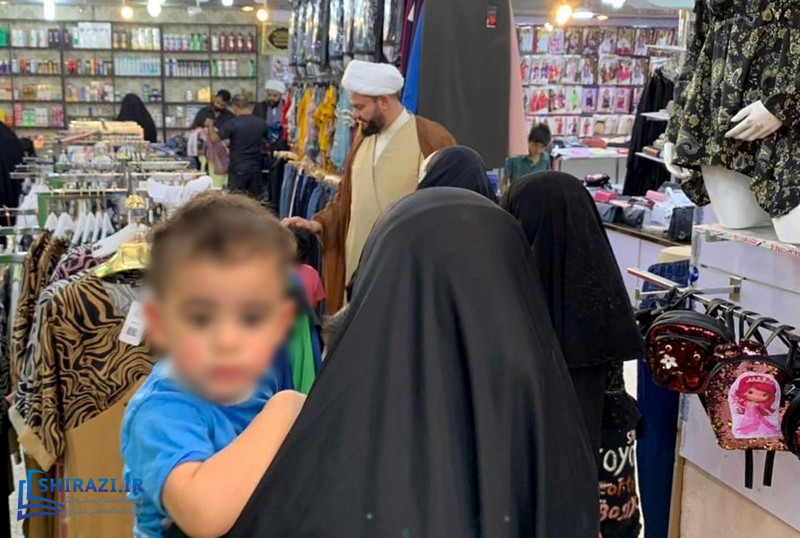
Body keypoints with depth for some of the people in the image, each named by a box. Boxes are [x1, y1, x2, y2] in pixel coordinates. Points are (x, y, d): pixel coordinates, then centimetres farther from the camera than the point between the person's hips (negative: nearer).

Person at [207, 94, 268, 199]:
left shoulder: (232, 123, -12)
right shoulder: (260, 123, 3)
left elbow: (214, 138, -10)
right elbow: (264, 140, 21)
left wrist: (210, 125, 8)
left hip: (238, 169, -4)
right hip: (256, 168, 4)